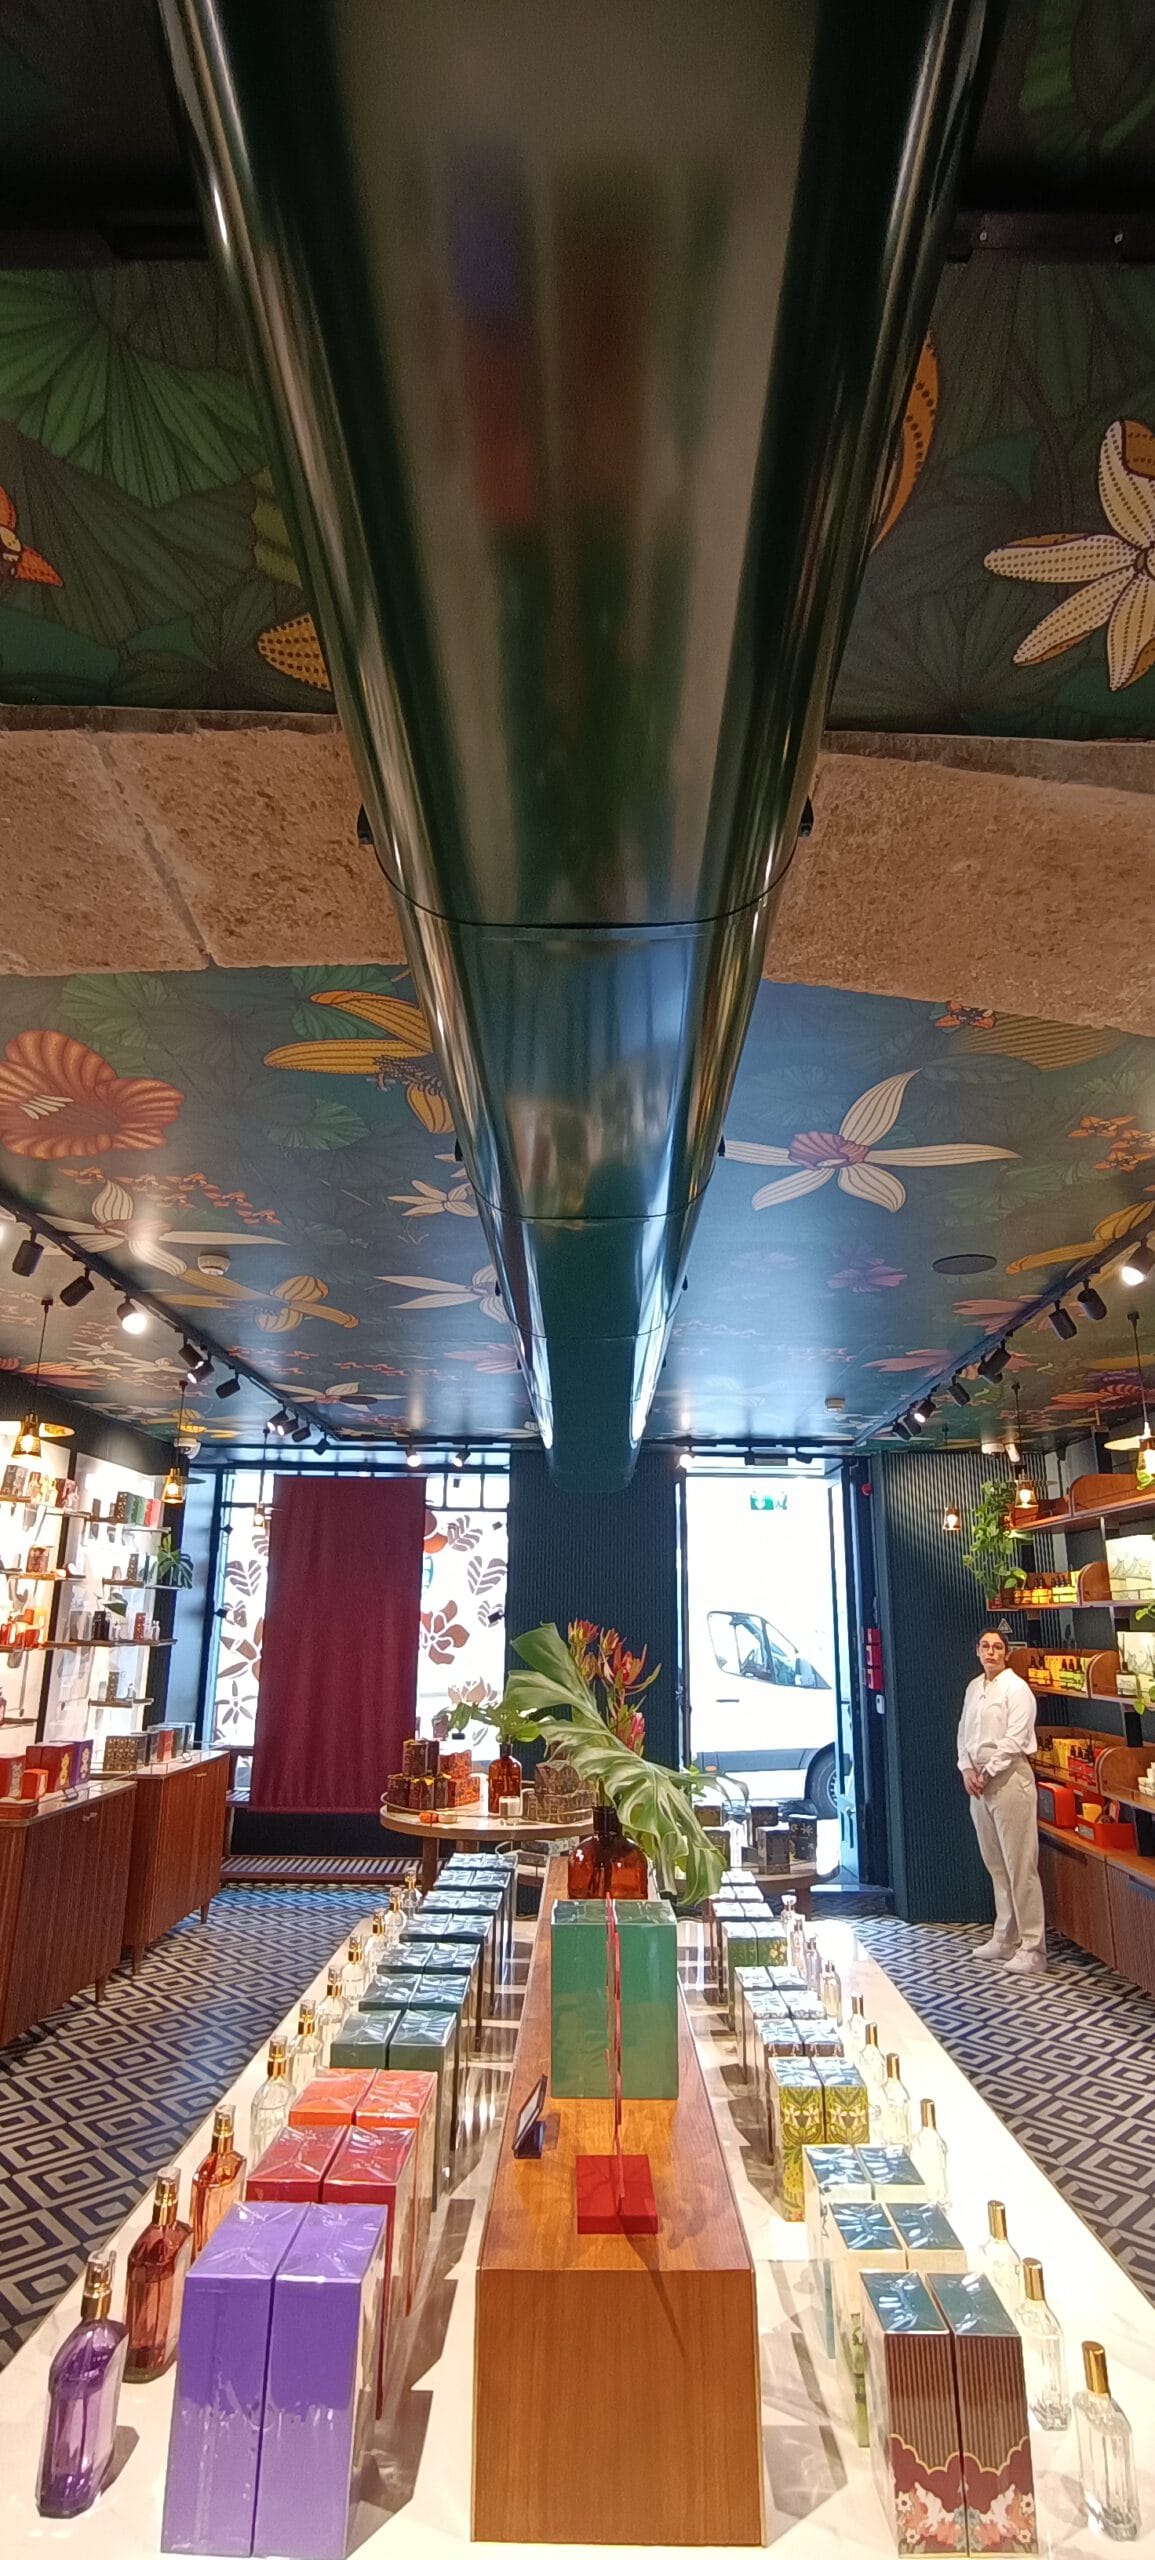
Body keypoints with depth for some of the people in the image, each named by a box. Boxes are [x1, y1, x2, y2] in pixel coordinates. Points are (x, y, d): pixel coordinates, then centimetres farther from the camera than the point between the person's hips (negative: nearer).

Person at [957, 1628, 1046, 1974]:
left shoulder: (1016, 1688, -10)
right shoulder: (973, 1688, 12)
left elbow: (1014, 1740, -15)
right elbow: (964, 1733, 13)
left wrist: (987, 1773, -12)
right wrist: (967, 1770, -1)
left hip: (1009, 1778, -7)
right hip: (979, 1781, 7)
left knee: (1020, 1866, -4)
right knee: (995, 1865, 14)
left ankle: (1032, 1948, 2)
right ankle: (1005, 1939, 24)